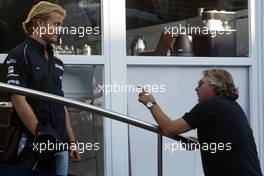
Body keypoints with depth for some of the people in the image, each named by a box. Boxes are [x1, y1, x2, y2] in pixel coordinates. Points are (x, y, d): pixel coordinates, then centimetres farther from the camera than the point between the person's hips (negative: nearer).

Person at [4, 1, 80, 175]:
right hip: (33, 143, -7)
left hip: (59, 144, 7)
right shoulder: (20, 55, -5)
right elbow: (19, 100, -13)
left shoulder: (56, 62, 17)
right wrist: (40, 136, -17)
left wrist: (72, 141, 15)